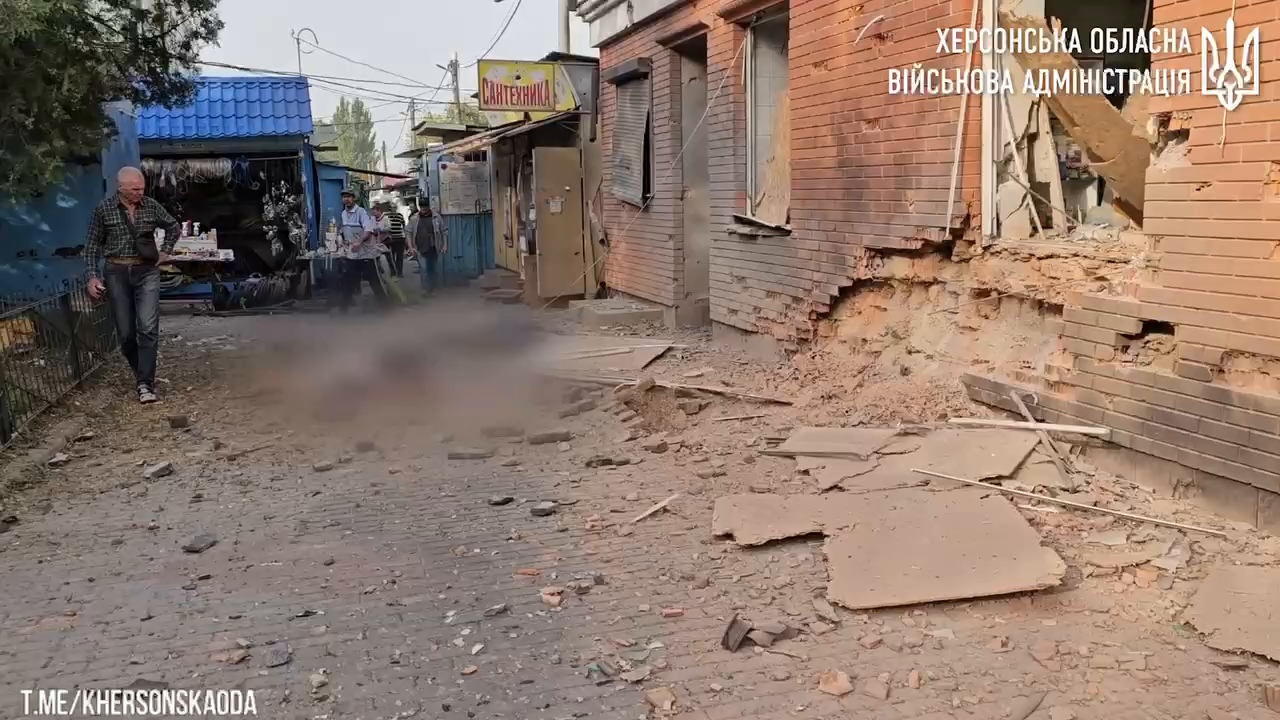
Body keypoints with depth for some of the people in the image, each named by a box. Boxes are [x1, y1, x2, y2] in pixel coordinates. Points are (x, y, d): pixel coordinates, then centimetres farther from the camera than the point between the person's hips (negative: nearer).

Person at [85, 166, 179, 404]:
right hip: (117, 273, 0)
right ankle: (142, 373, 24)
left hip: (147, 271, 0)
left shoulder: (151, 205, 0)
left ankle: (145, 384, -11)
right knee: (126, 332, 3)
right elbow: (93, 244, 3)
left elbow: (173, 226, 18)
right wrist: (93, 276, -4)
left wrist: (165, 251, 10)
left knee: (148, 327, -13)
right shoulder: (104, 209, -3)